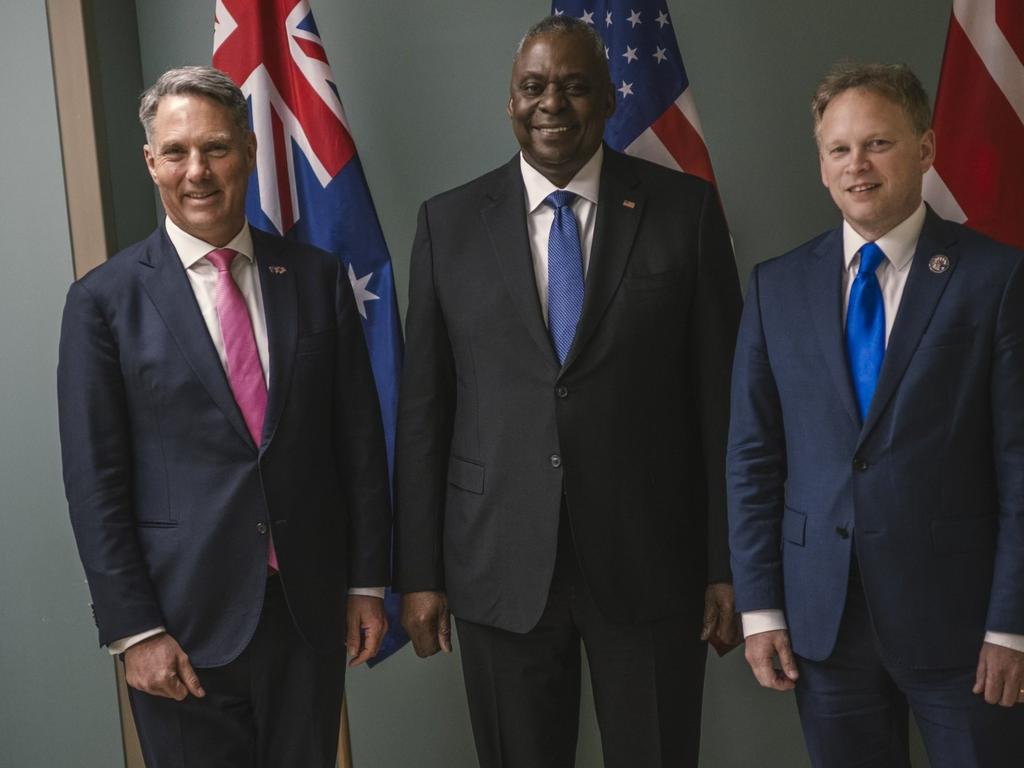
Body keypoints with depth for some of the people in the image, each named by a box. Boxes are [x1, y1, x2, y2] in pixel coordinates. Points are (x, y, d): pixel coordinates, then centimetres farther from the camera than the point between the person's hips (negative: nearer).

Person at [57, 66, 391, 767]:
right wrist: (133, 630, -8)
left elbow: (360, 438, 6)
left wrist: (368, 580, 5)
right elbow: (95, 481, -5)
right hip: (183, 626, -2)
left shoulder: (318, 278, 3)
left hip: (310, 608, 3)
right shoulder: (104, 300, -4)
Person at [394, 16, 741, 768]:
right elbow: (423, 406, 4)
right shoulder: (449, 222, 4)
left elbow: (722, 391, 0)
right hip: (499, 566, 1)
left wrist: (729, 562, -1)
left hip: (651, 562, -1)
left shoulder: (685, 209, 0)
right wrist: (420, 572, 2)